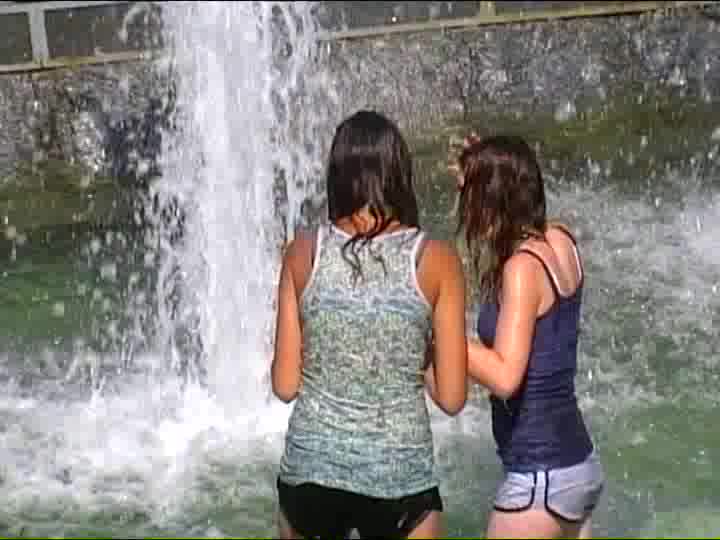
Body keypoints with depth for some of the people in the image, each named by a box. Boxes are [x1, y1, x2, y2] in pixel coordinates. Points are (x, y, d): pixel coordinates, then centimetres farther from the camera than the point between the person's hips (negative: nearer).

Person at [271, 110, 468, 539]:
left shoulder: (304, 253, -4)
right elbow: (452, 398, -5)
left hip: (310, 468, 2)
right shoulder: (436, 258, -7)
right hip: (399, 477, -2)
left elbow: (285, 385, 0)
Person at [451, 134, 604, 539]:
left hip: (541, 476, -9)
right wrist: (478, 173, 19)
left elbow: (505, 377, -26)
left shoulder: (524, 266, -20)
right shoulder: (562, 241, 3)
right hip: (581, 464, 9)